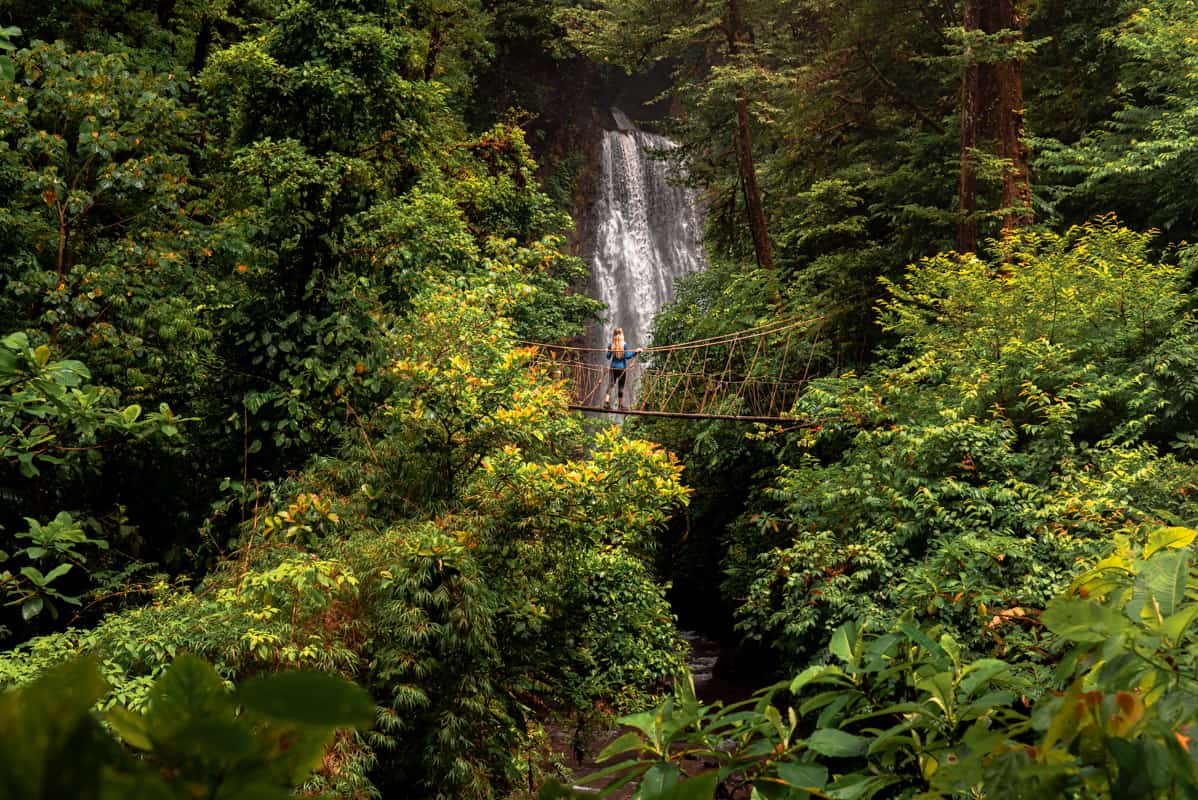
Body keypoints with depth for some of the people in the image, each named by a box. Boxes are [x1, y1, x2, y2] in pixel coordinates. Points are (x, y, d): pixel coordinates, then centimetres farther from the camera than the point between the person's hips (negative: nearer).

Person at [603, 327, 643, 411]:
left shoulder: (611, 345, -1)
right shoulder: (624, 345, -10)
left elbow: (608, 357, 4)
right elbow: (627, 356, -15)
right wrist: (636, 351, -13)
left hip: (613, 367, 3)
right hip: (622, 367, -3)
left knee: (611, 384, 7)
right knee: (621, 386, 4)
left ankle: (606, 402, -7)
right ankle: (620, 405, 10)